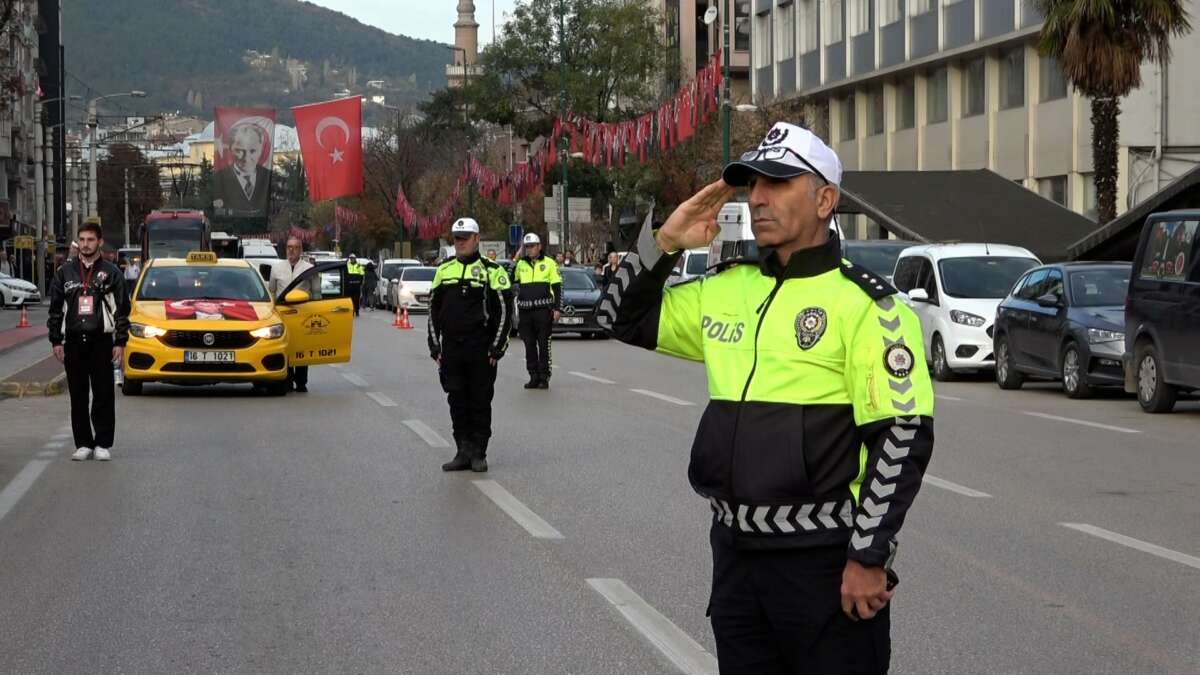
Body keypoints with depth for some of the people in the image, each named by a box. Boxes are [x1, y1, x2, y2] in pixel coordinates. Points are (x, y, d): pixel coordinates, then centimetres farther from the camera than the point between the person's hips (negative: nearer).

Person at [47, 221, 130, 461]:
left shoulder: (111, 273, 4)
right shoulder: (65, 272, 10)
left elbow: (122, 309, 3)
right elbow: (55, 308, 11)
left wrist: (120, 342, -4)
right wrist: (56, 341, 4)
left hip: (101, 342, -2)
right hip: (73, 342, 2)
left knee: (103, 396, -1)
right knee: (78, 397, 4)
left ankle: (103, 444, 5)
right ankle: (83, 444, 10)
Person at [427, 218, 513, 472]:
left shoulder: (491, 270, -3)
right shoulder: (444, 270, 11)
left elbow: (505, 310, -4)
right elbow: (433, 308, 15)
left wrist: (496, 348, -9)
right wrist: (434, 345, 8)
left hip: (481, 351, -4)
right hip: (451, 350, 4)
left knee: (480, 402, 2)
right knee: (457, 402, 6)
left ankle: (479, 453, 9)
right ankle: (463, 452, 13)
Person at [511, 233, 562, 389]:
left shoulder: (549, 263, 4)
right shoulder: (520, 264, 13)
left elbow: (557, 287, 3)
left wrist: (558, 308, -5)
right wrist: (515, 259, 3)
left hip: (543, 310, -3)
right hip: (525, 311, 3)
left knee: (544, 344, -2)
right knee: (529, 346, 6)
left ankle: (544, 377, 1)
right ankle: (534, 377, 12)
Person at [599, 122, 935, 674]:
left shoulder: (864, 304, -9)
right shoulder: (725, 292, 10)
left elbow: (904, 436, -14)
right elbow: (625, 318, 21)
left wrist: (870, 556, -16)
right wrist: (664, 243, 4)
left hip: (825, 564, -6)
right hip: (735, 553, 6)